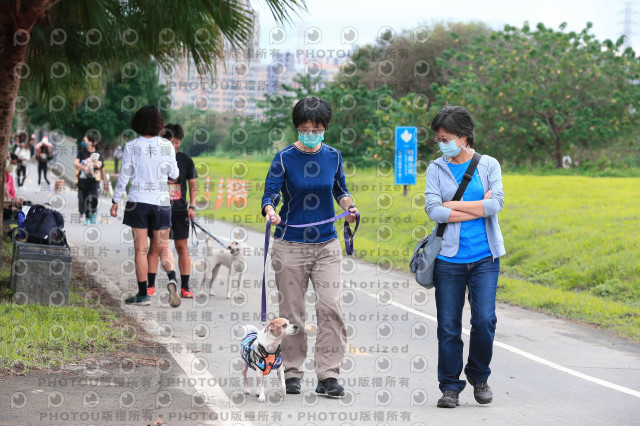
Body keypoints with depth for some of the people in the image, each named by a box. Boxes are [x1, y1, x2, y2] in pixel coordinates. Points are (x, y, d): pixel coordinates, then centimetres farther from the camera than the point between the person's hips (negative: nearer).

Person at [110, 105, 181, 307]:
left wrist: (116, 200, 6)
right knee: (163, 248, 8)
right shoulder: (167, 146, -1)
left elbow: (124, 175, -3)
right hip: (161, 200, 1)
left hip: (138, 201, -1)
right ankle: (172, 279, -19)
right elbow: (173, 174, 4)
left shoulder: (131, 146, -5)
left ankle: (143, 294, 6)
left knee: (141, 249, 5)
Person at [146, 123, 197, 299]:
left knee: (182, 248, 0)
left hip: (179, 210, 1)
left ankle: (185, 287, 5)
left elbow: (192, 184, 10)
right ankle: (150, 285, 12)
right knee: (154, 247, 2)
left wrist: (192, 206, 1)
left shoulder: (185, 160, 5)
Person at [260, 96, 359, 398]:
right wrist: (270, 211, -31)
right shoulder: (284, 158, -4)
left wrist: (348, 206, -2)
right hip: (290, 245, -2)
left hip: (326, 244, 2)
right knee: (291, 313, 3)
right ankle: (292, 373, 16)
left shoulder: (333, 156, 5)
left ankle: (328, 375, -5)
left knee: (331, 308, -9)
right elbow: (270, 194, -10)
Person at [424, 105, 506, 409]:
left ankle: (478, 376, 17)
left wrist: (454, 205, -8)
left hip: (484, 257, 0)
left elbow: (496, 204, -9)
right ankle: (450, 387, 13)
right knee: (448, 326, 1)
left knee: (484, 320, -8)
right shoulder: (436, 169, 5)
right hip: (449, 257, 0)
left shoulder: (488, 165, 5)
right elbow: (433, 211, -9)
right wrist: (478, 208, -9)